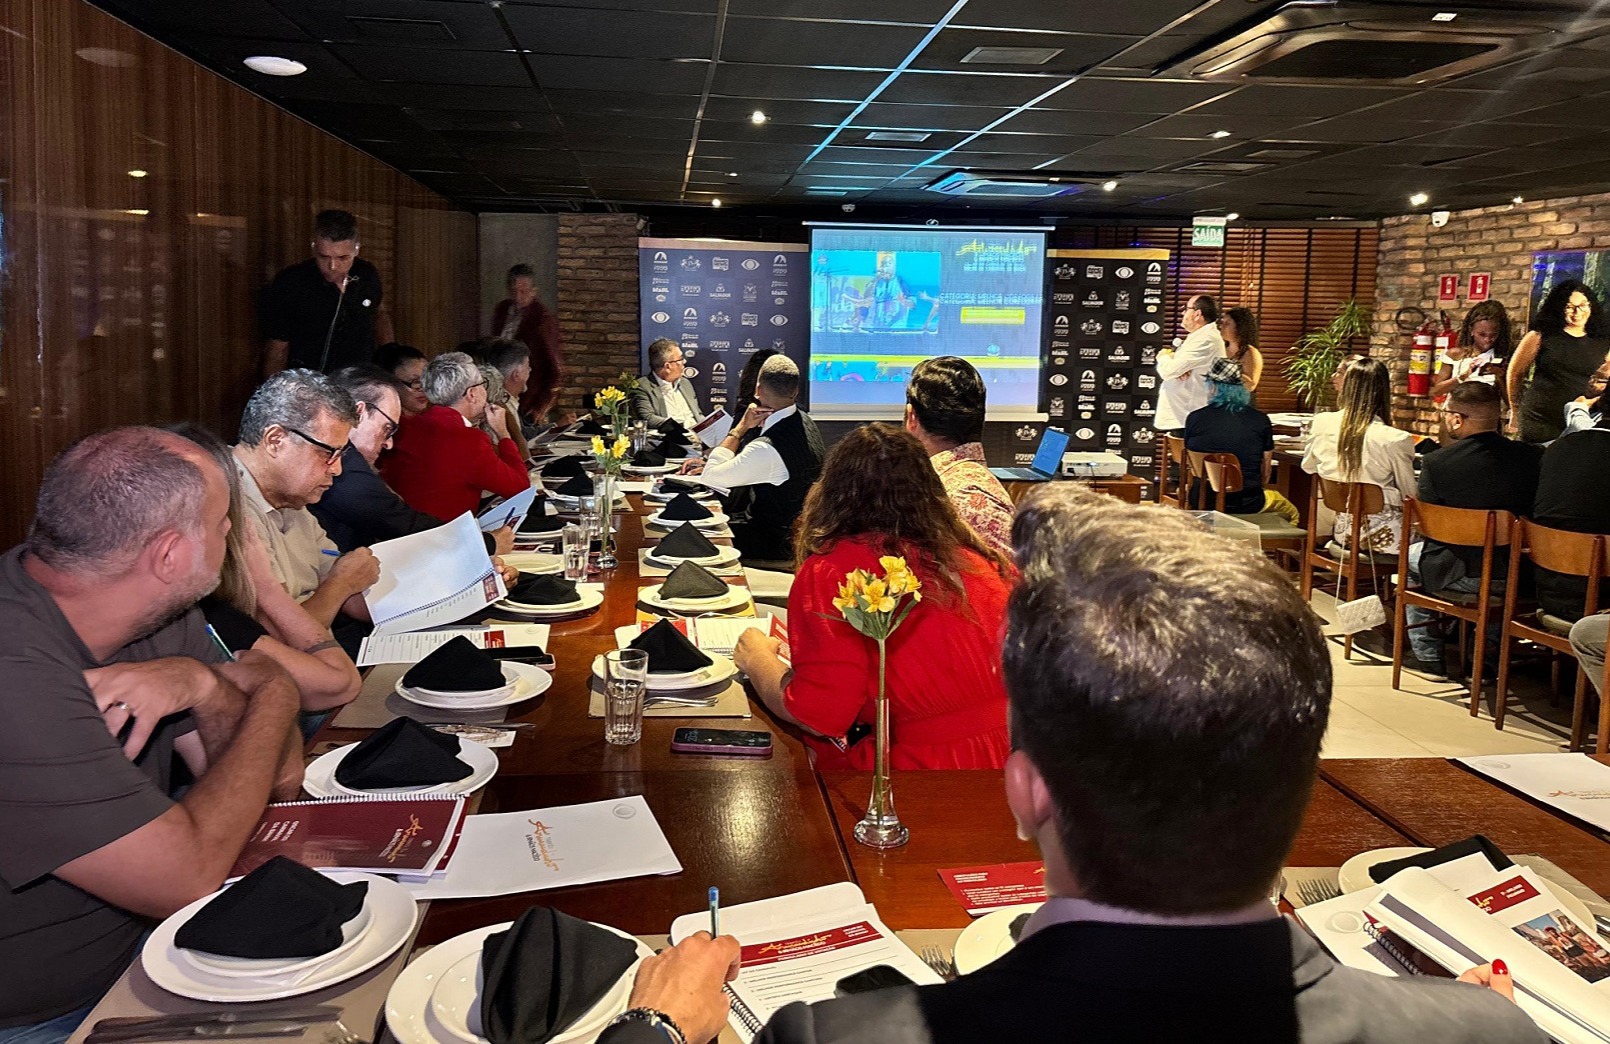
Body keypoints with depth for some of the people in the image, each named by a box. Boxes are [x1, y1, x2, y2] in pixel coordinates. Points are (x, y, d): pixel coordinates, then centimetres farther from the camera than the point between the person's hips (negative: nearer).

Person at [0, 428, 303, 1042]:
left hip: (138, 943, 7)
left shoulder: (163, 619, -5)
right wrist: (274, 697, -15)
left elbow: (279, 781, -2)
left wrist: (204, 685, -20)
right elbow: (190, 877, -26)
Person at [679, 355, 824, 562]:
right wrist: (709, 465, 5)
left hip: (775, 543, -9)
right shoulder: (803, 420, -4)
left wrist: (741, 427, -18)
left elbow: (710, 477, -19)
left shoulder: (768, 448, -34)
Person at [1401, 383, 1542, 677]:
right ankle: (1490, 651, 43)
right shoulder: (1533, 457, -9)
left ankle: (1428, 656, 29)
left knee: (1411, 555, 27)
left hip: (1461, 576, -3)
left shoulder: (1436, 462, -17)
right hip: (1518, 576, 4)